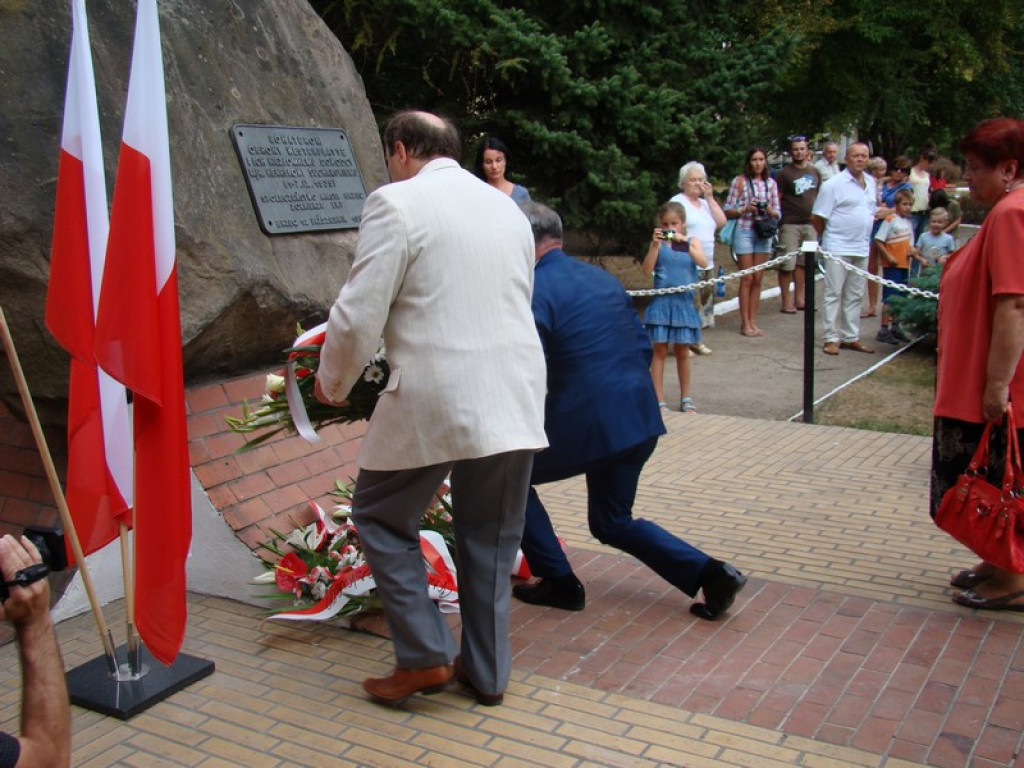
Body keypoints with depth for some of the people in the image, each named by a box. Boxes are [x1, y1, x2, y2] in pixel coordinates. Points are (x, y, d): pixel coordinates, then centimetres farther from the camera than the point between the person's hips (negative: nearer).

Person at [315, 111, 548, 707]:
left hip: (433, 399, -6)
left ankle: (425, 656, 15)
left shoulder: (396, 203, -6)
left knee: (382, 518, 15)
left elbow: (359, 316, -10)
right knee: (491, 537, 17)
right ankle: (487, 672, 27)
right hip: (514, 395, 6)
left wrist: (334, 383, 7)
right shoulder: (509, 208, 14)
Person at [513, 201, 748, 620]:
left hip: (585, 424, -8)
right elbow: (643, 347, 15)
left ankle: (558, 582, 18)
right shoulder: (603, 277, 13)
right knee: (612, 522, 24)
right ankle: (710, 573, 10)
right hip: (639, 419, 8)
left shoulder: (533, 291, -11)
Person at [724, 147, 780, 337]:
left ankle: (753, 321, 13)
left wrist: (770, 211, -9)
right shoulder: (739, 181, 0)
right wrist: (745, 209, -16)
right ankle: (745, 323, 4)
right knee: (747, 279, -2)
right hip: (744, 231, -3)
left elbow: (777, 213, 12)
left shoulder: (771, 183, 10)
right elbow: (728, 210, 0)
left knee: (758, 280, 6)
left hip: (764, 233, 4)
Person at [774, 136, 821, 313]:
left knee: (802, 263, 11)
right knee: (787, 264, -4)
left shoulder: (814, 172, 12)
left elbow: (819, 196, 19)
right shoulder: (784, 173, -4)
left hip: (810, 224, 5)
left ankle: (799, 299, 19)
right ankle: (787, 302, 2)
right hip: (790, 224, -5)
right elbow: (776, 199, -7)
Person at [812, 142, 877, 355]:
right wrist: (829, 236, 3)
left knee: (855, 296, 12)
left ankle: (851, 337, 21)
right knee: (834, 294, -1)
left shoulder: (871, 182, 11)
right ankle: (831, 338, 4)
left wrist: (863, 236, 14)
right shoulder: (834, 184, -11)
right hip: (838, 249, -7)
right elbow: (817, 217, -9)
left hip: (861, 248, 7)